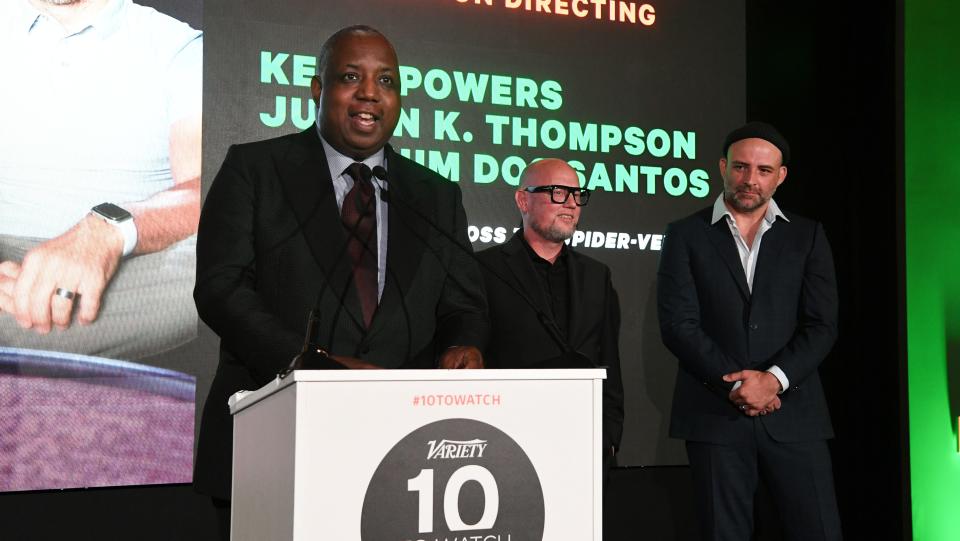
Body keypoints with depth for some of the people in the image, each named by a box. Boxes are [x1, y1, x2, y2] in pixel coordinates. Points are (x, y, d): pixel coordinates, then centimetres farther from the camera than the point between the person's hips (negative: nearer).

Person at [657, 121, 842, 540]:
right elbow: (678, 324, -3)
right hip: (715, 414, -1)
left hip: (793, 412, 2)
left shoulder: (807, 236, 12)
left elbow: (822, 324, 3)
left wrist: (773, 379, -11)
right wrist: (735, 384, -10)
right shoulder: (686, 235, 6)